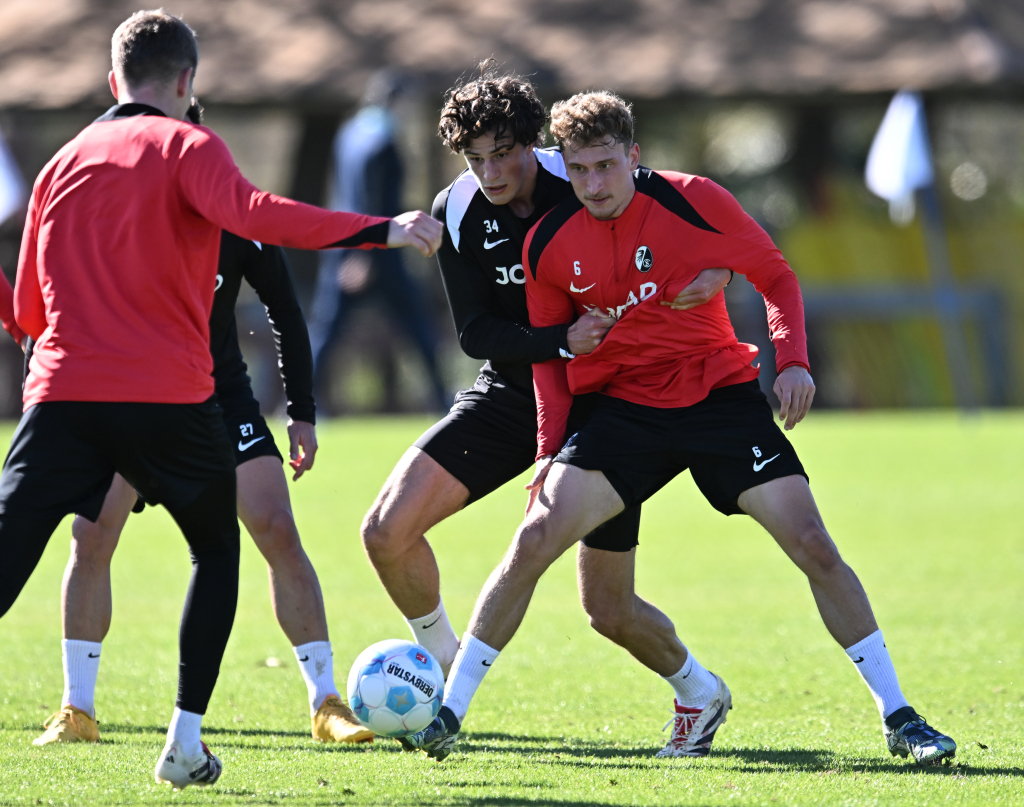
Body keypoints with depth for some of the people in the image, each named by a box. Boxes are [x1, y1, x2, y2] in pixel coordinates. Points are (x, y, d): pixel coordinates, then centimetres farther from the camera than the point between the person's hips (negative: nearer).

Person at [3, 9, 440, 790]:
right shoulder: (185, 146, 1)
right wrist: (384, 230, -21)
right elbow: (252, 213, -20)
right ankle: (187, 742, 11)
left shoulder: (64, 162, 16)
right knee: (217, 551, 19)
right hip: (167, 397, -3)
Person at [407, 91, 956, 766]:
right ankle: (450, 713, -5)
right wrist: (551, 448, -1)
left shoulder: (692, 202, -10)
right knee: (536, 538, -17)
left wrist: (793, 360, -15)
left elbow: (775, 277, 1)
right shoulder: (548, 246, -4)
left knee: (812, 545, -11)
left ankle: (898, 717, -1)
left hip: (722, 394, -1)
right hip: (625, 406, 1)